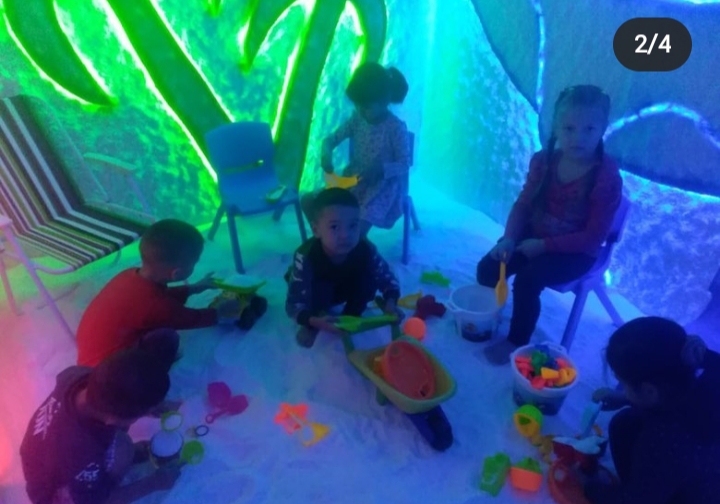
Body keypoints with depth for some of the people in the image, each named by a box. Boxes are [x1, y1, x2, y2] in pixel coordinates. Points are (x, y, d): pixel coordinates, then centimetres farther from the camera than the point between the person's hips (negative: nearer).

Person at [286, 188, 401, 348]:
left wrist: (390, 302, -40)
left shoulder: (366, 250, -32)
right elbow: (293, 305, -38)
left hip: (344, 290, 3)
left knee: (370, 279, -24)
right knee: (320, 288, -35)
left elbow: (387, 278, -20)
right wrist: (314, 321, -58)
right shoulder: (305, 257, -41)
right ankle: (312, 326, -5)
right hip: (316, 292, -2)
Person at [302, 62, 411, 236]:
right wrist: (326, 154, -20)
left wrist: (381, 169, -33)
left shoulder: (397, 128, -16)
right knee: (308, 201, -6)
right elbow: (331, 139, 4)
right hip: (353, 181, 6)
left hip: (382, 188, -6)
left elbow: (404, 165, -14)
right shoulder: (357, 119, -1)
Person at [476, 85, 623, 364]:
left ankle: (517, 341, -2)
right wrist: (509, 238, -18)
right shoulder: (543, 161, -5)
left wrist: (544, 245, -22)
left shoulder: (607, 177, -19)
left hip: (575, 251, -5)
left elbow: (593, 236, -18)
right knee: (488, 268, -13)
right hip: (533, 235, 5)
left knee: (527, 279, -27)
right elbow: (523, 204, -2)